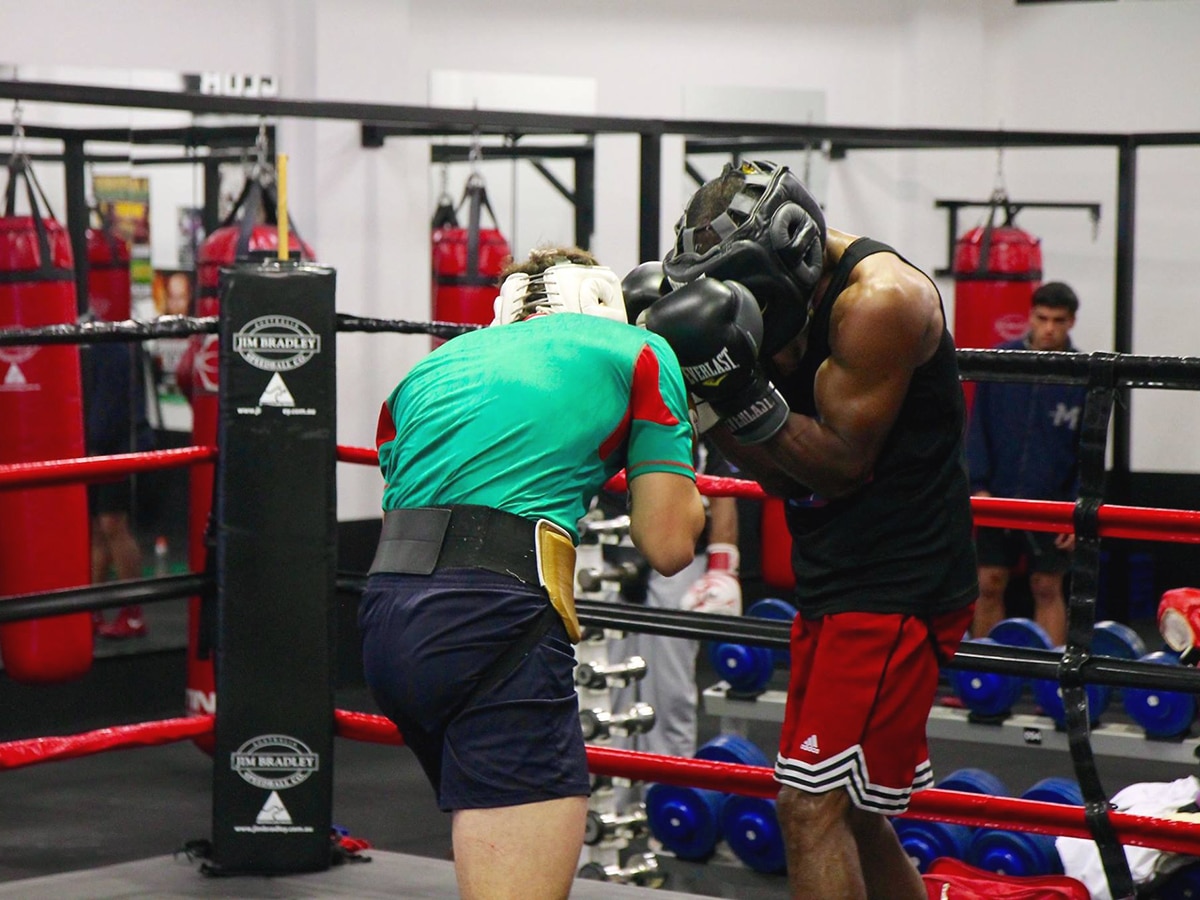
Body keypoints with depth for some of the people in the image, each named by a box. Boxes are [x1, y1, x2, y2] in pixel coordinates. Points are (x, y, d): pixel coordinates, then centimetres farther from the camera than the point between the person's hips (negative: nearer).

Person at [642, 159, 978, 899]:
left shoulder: (879, 299, -18)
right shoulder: (796, 295, 9)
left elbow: (842, 465, -18)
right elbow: (783, 476, 7)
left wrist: (743, 391, -24)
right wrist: (705, 392, -5)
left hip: (899, 583, -10)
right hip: (841, 576, 10)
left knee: (814, 806, -13)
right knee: (848, 812, 16)